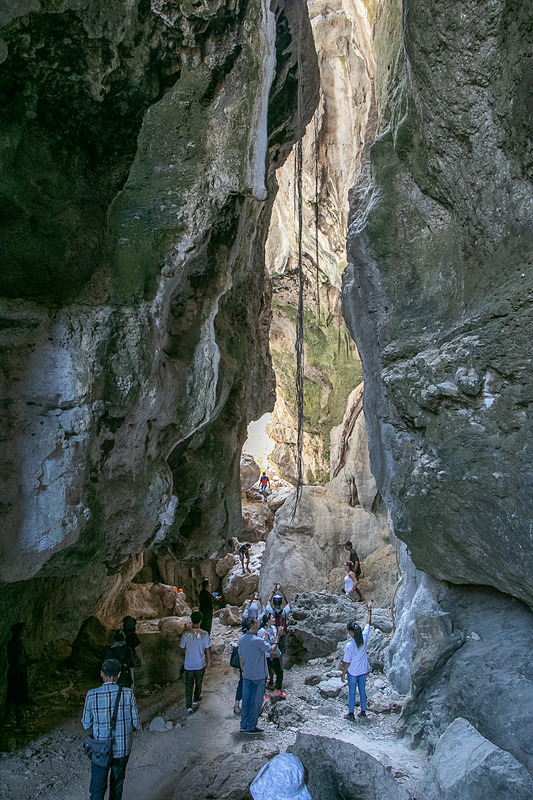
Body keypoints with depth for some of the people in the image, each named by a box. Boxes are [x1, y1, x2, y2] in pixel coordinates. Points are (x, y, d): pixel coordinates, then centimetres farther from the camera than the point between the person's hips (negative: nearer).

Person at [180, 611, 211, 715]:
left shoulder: (186, 634, -15)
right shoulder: (205, 634, -17)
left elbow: (183, 647, 1)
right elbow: (208, 650, -9)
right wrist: (209, 662, 7)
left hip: (188, 665, 0)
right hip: (200, 664, 1)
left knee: (188, 685, 10)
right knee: (198, 683, 22)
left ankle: (189, 707, 3)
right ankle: (196, 701, 40)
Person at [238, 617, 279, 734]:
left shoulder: (242, 639, 0)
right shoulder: (258, 641, -22)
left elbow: (240, 656, 9)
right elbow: (272, 651, -11)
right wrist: (276, 639, 2)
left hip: (247, 675, 7)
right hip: (258, 676, -7)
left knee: (246, 699, 14)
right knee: (256, 701, 5)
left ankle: (244, 725, 21)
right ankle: (251, 727, 12)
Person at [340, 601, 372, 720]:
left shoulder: (349, 646, -26)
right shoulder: (364, 638, -16)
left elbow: (347, 662, -17)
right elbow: (368, 623, -1)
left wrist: (343, 674, -2)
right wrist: (369, 610, 10)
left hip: (353, 672, -4)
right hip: (364, 670, 5)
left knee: (351, 692, 12)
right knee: (362, 691, 20)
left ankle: (351, 713, 23)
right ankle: (363, 711, 32)